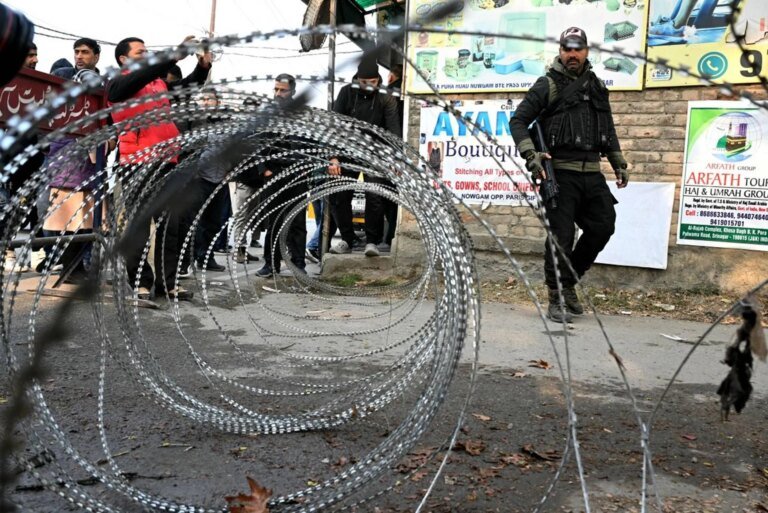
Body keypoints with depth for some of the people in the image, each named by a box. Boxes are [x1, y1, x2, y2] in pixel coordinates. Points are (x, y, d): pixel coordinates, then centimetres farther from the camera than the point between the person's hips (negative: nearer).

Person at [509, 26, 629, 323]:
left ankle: (569, 281, 23)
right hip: (561, 172, -6)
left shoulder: (596, 86, 16)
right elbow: (518, 121, -5)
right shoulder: (548, 85, -1)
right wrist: (531, 155, -19)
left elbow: (608, 129, 25)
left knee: (603, 226, 5)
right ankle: (556, 300, 5)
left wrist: (619, 164, 20)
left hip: (592, 173, 6)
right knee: (561, 236, -6)